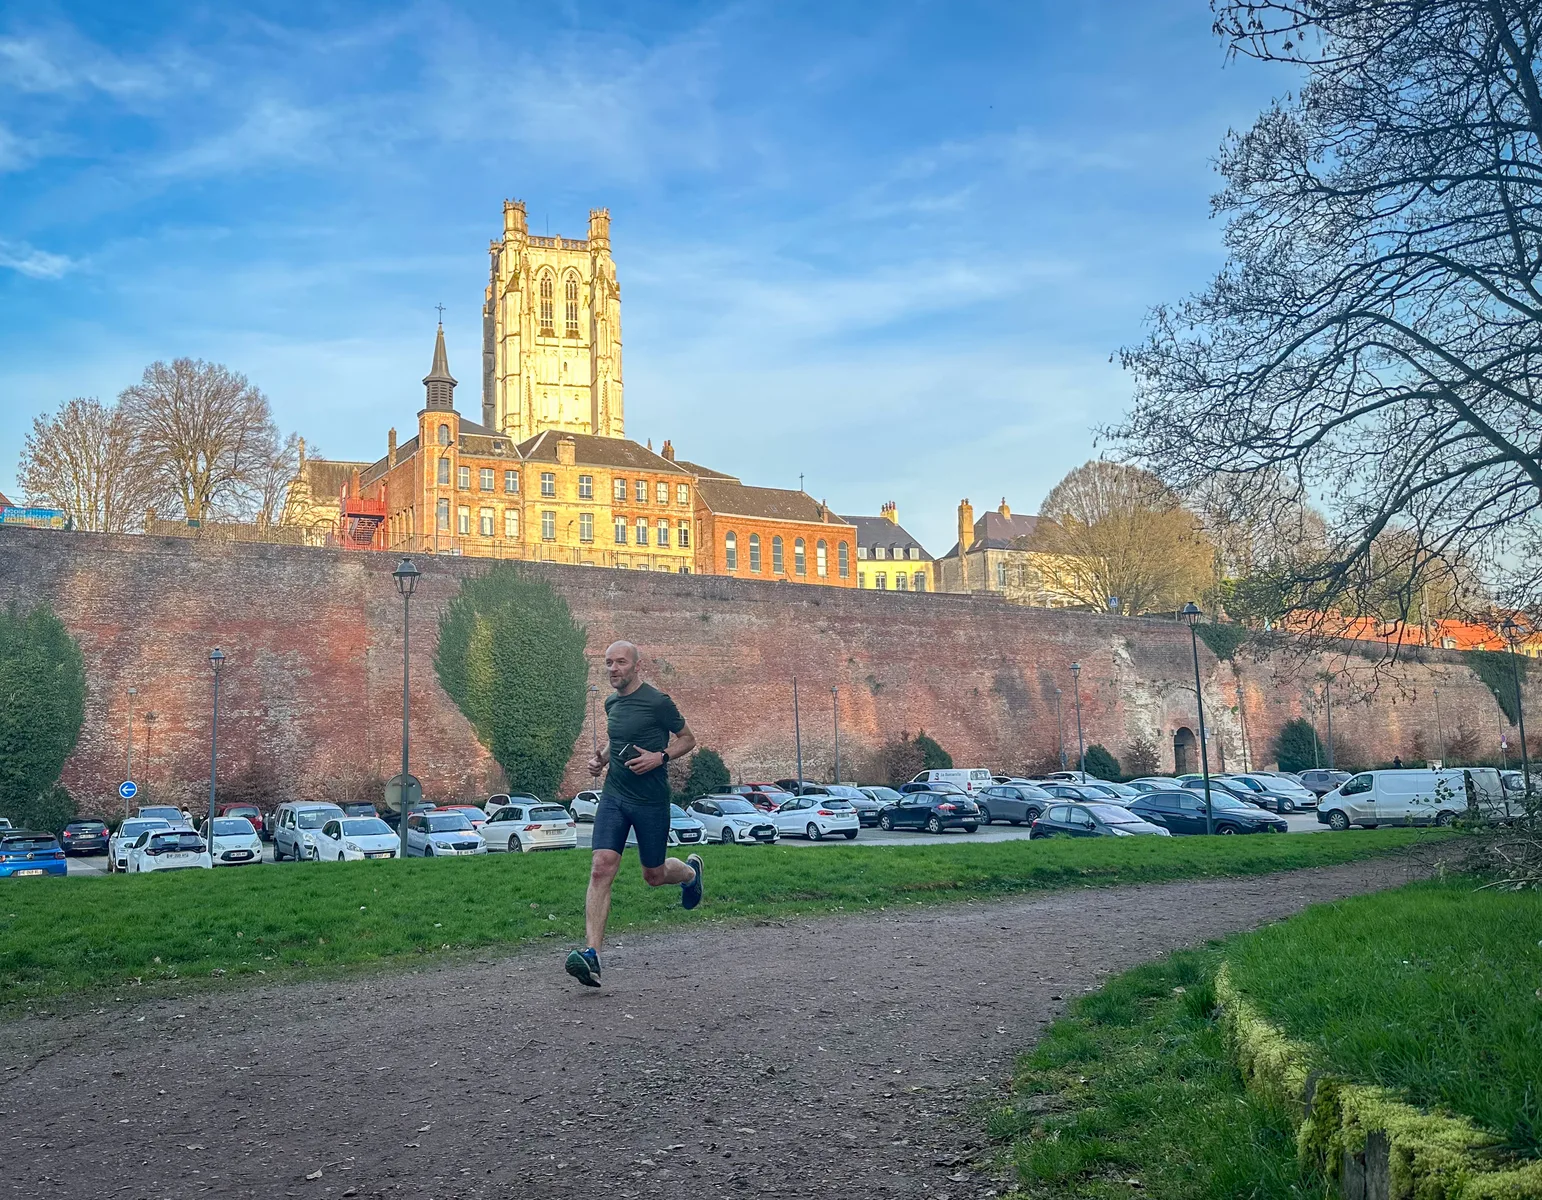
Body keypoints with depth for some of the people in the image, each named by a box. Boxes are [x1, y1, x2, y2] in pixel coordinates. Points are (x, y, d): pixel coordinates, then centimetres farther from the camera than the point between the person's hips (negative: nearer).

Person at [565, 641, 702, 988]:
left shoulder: (657, 702, -11)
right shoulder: (611, 703, 9)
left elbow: (688, 739, -1)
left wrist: (660, 757, -18)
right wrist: (602, 760, 7)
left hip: (651, 801, -4)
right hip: (614, 797, 4)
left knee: (654, 876, 11)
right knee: (601, 869, -13)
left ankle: (690, 871, 47)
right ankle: (592, 955, -16)